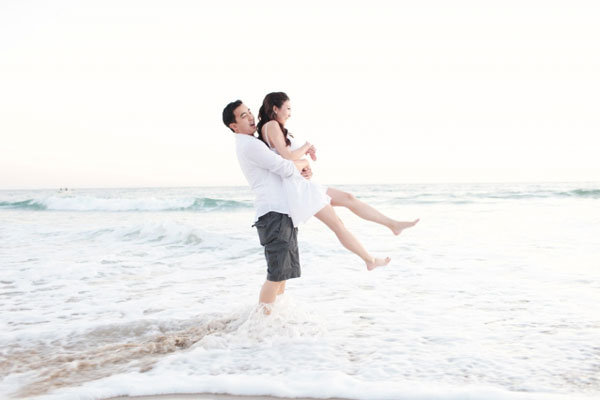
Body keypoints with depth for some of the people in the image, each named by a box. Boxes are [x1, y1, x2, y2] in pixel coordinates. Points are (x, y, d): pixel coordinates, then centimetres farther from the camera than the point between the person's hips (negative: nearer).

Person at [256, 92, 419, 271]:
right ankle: (370, 260, 7)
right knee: (337, 225, -4)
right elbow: (287, 157, -20)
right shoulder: (271, 126, -12)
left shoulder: (275, 129, 18)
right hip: (295, 186, -10)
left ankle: (393, 224, 13)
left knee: (348, 198, 8)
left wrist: (306, 150, 7)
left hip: (301, 185, 10)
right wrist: (305, 147, 0)